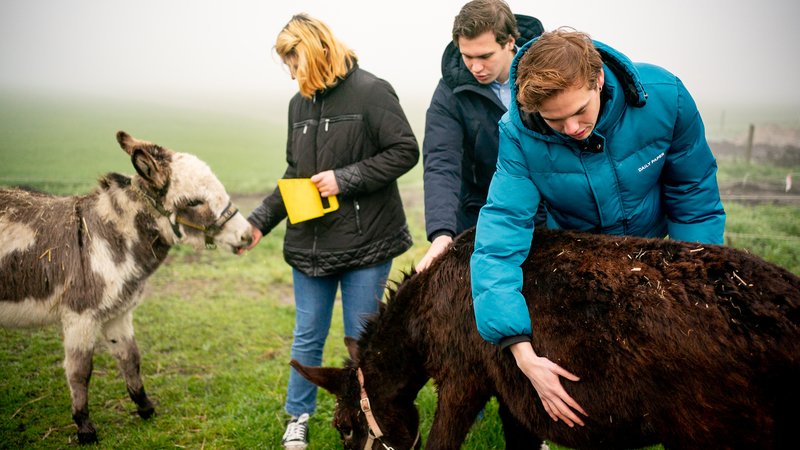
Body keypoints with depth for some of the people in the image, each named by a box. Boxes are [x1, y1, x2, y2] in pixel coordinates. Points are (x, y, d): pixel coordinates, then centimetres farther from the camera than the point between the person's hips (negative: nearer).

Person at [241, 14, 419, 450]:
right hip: (310, 244, 5)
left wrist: (345, 179, -17)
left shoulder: (371, 92, -10)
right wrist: (260, 220, 5)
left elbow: (405, 152, -13)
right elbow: (295, 174, 14)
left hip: (365, 242, -5)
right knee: (307, 337, 13)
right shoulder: (299, 103, 8)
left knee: (362, 339, 9)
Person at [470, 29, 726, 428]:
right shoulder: (520, 135, -32)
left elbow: (694, 196, -15)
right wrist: (523, 353, -47)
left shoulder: (664, 96, -29)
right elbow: (501, 232, -38)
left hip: (653, 244, 1)